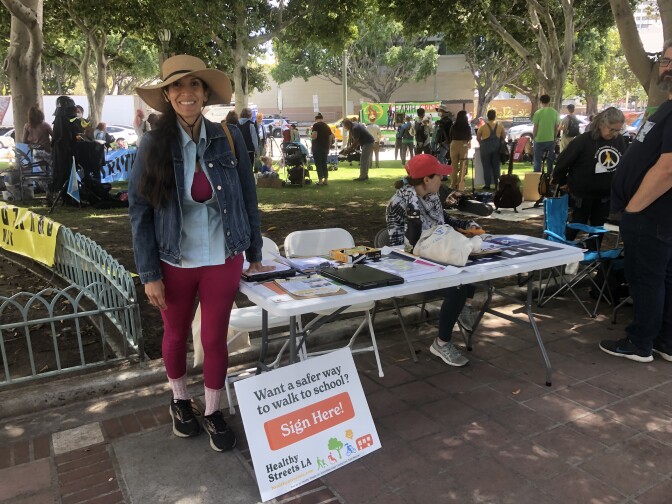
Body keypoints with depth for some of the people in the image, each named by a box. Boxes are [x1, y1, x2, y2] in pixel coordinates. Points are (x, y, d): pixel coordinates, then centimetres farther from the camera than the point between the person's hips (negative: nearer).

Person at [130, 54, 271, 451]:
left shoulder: (230, 139, -6)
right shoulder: (154, 145, -8)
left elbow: (248, 199, 2)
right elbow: (139, 211, -6)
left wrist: (255, 255, 5)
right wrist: (149, 274, -8)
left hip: (223, 261, 0)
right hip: (174, 263, 0)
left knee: (215, 338, 9)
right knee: (176, 335, 18)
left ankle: (213, 412, 31)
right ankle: (180, 401, 43)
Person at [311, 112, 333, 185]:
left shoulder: (316, 125, -9)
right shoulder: (327, 126, 12)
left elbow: (314, 136, -20)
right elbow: (330, 138, 13)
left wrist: (310, 135, 1)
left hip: (317, 147, -6)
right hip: (325, 147, 6)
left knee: (318, 164, -2)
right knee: (324, 163, 13)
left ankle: (320, 180, -5)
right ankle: (325, 180, 13)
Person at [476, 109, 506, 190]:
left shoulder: (483, 126, -8)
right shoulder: (500, 125, -1)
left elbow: (478, 138, -1)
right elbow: (504, 137, 4)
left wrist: (481, 143, 16)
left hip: (486, 147, -3)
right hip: (496, 147, 3)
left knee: (486, 167, 4)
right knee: (496, 166, 10)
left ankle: (487, 185, 4)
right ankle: (497, 184, 11)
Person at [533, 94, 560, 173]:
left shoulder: (538, 113, -10)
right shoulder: (555, 112, 1)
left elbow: (535, 127, -7)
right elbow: (556, 127, 7)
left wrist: (534, 137, 7)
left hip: (539, 140, -3)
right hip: (550, 140, 3)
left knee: (537, 161, 3)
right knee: (550, 161, 12)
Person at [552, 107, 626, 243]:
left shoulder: (619, 140, -3)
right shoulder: (584, 140, -18)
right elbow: (564, 160, -13)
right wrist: (562, 181, -3)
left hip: (605, 195, 5)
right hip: (583, 194, -5)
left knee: (598, 227, 13)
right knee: (576, 225, 6)